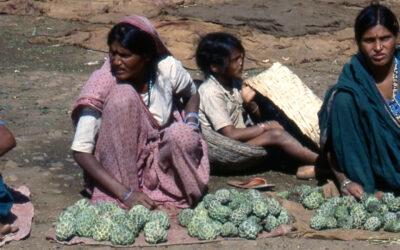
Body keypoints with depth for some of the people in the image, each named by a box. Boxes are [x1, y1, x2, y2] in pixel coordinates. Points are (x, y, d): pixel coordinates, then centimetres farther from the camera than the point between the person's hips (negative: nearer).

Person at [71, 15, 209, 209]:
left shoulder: (168, 68, -13)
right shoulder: (103, 82, -20)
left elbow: (192, 95, 12)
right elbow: (80, 151, -22)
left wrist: (191, 126, -11)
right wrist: (124, 193, -30)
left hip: (161, 157, 1)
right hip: (118, 161, -1)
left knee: (182, 136, -33)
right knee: (123, 94, -28)